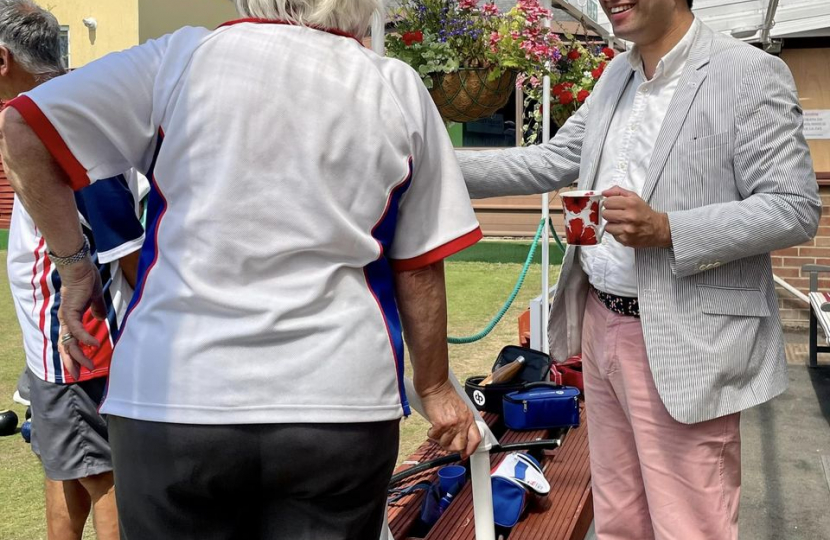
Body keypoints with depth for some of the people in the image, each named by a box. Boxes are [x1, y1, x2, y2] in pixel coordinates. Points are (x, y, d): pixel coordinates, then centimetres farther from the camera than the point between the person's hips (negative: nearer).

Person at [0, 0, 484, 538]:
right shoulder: (401, 90, 2)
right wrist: (434, 388, 17)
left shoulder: (182, 56, -1)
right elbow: (419, 268, 4)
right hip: (342, 410, 1)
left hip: (174, 398, 0)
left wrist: (75, 266, 6)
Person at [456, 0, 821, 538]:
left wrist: (666, 230, -23)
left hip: (682, 343, -7)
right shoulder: (617, 75, 13)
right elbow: (552, 161, 15)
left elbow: (796, 208, -13)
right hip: (601, 324, 7)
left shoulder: (750, 73, -10)